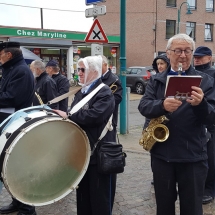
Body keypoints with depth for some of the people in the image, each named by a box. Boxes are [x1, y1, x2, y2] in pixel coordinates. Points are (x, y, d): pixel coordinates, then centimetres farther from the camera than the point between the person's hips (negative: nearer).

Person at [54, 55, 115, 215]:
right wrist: (63, 115, -4)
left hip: (98, 152, -8)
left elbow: (94, 115, -28)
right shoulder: (81, 92, 15)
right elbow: (76, 114, 16)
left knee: (99, 196, 4)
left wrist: (68, 117, -24)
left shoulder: (105, 92, -12)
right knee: (83, 193, 18)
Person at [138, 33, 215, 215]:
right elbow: (143, 106, -8)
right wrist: (162, 105, -29)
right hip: (162, 154, 2)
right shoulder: (156, 81, 6)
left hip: (193, 156, -2)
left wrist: (200, 104, -31)